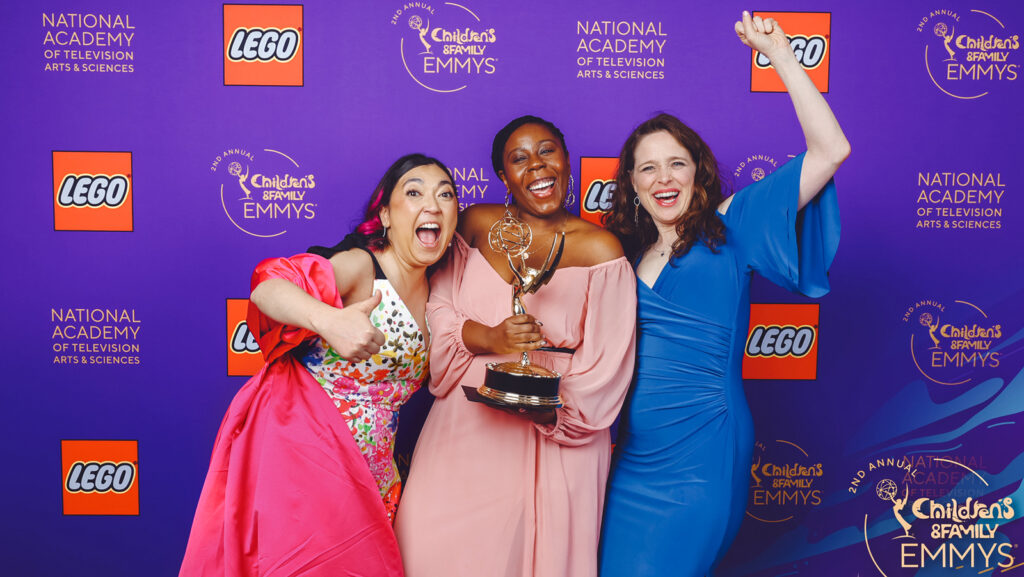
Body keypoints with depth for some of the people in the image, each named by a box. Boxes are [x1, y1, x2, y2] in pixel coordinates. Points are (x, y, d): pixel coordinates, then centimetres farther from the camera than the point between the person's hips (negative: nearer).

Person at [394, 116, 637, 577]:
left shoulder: (600, 251, -5)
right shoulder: (477, 224, 4)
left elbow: (607, 365, -7)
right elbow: (437, 310, 3)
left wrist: (548, 407, -21)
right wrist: (488, 338, -16)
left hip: (552, 439, -2)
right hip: (465, 422, 3)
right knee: (432, 539, 2)